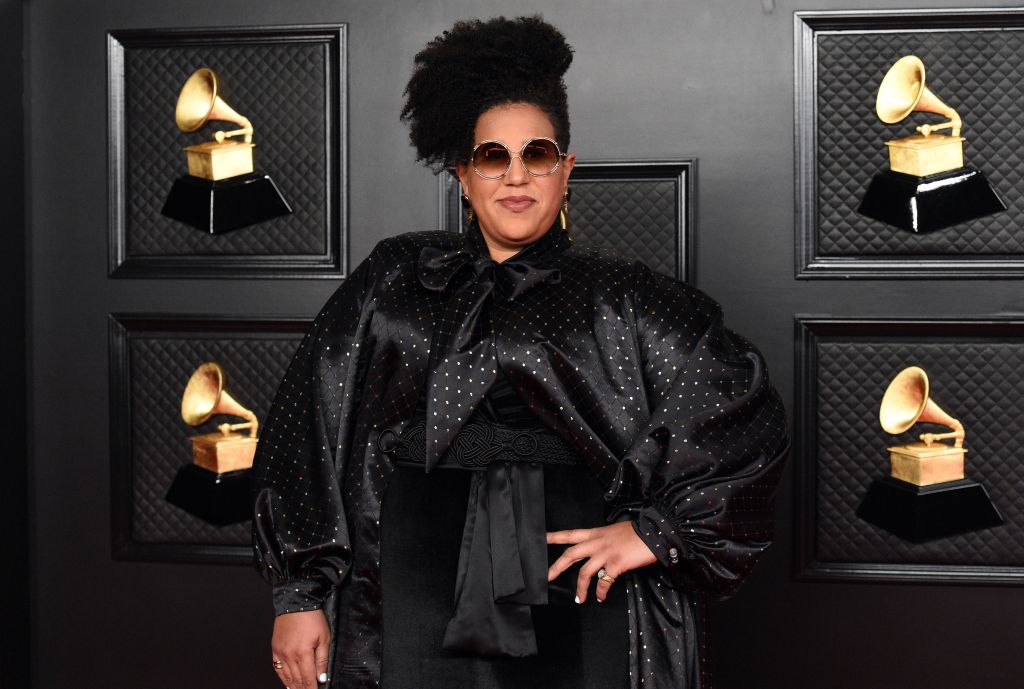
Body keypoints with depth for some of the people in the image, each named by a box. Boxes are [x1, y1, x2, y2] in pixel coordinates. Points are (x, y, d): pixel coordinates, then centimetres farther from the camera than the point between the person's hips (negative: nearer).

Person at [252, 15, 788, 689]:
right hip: (416, 618, 2)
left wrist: (657, 532, -6)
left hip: (574, 606, -1)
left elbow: (751, 415, 2)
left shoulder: (621, 300, 5)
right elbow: (308, 428, 9)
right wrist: (300, 594, 2)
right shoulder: (394, 284, 12)